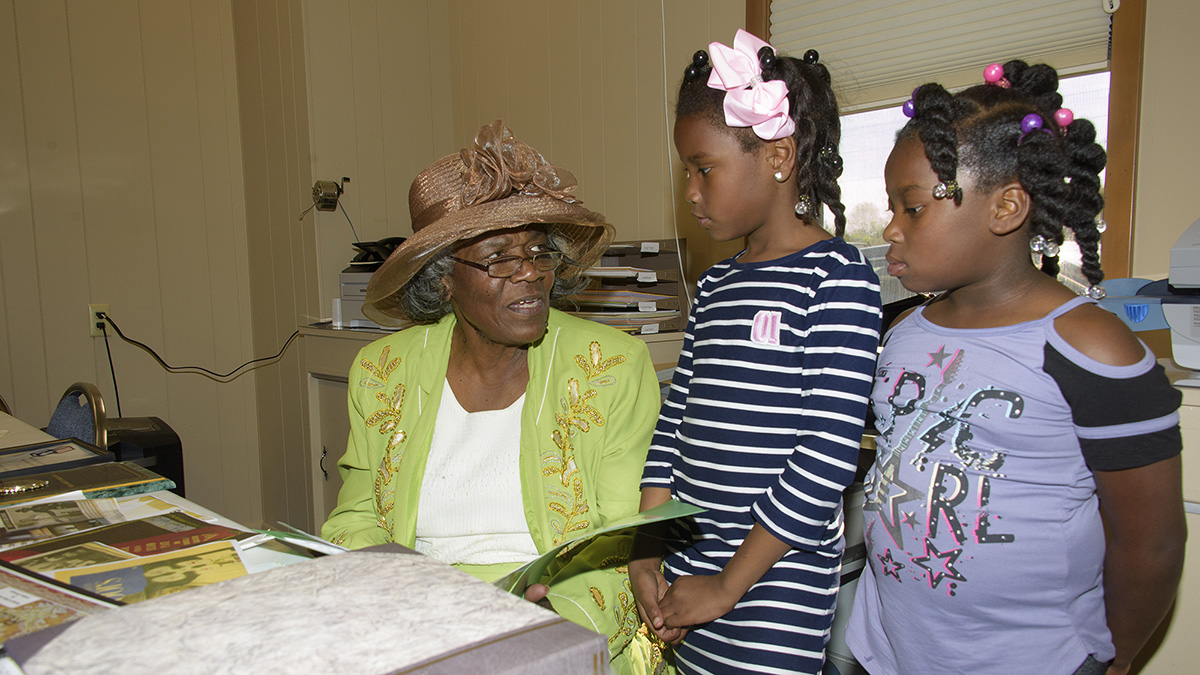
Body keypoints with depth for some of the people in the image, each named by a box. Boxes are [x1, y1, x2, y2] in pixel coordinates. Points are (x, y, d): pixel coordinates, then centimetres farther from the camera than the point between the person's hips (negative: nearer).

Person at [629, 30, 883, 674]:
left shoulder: (837, 278, -12)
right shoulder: (715, 284, 9)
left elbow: (828, 453, -17)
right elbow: (675, 420, 9)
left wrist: (730, 585, -14)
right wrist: (645, 554, 3)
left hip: (775, 597, -6)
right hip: (687, 574, 6)